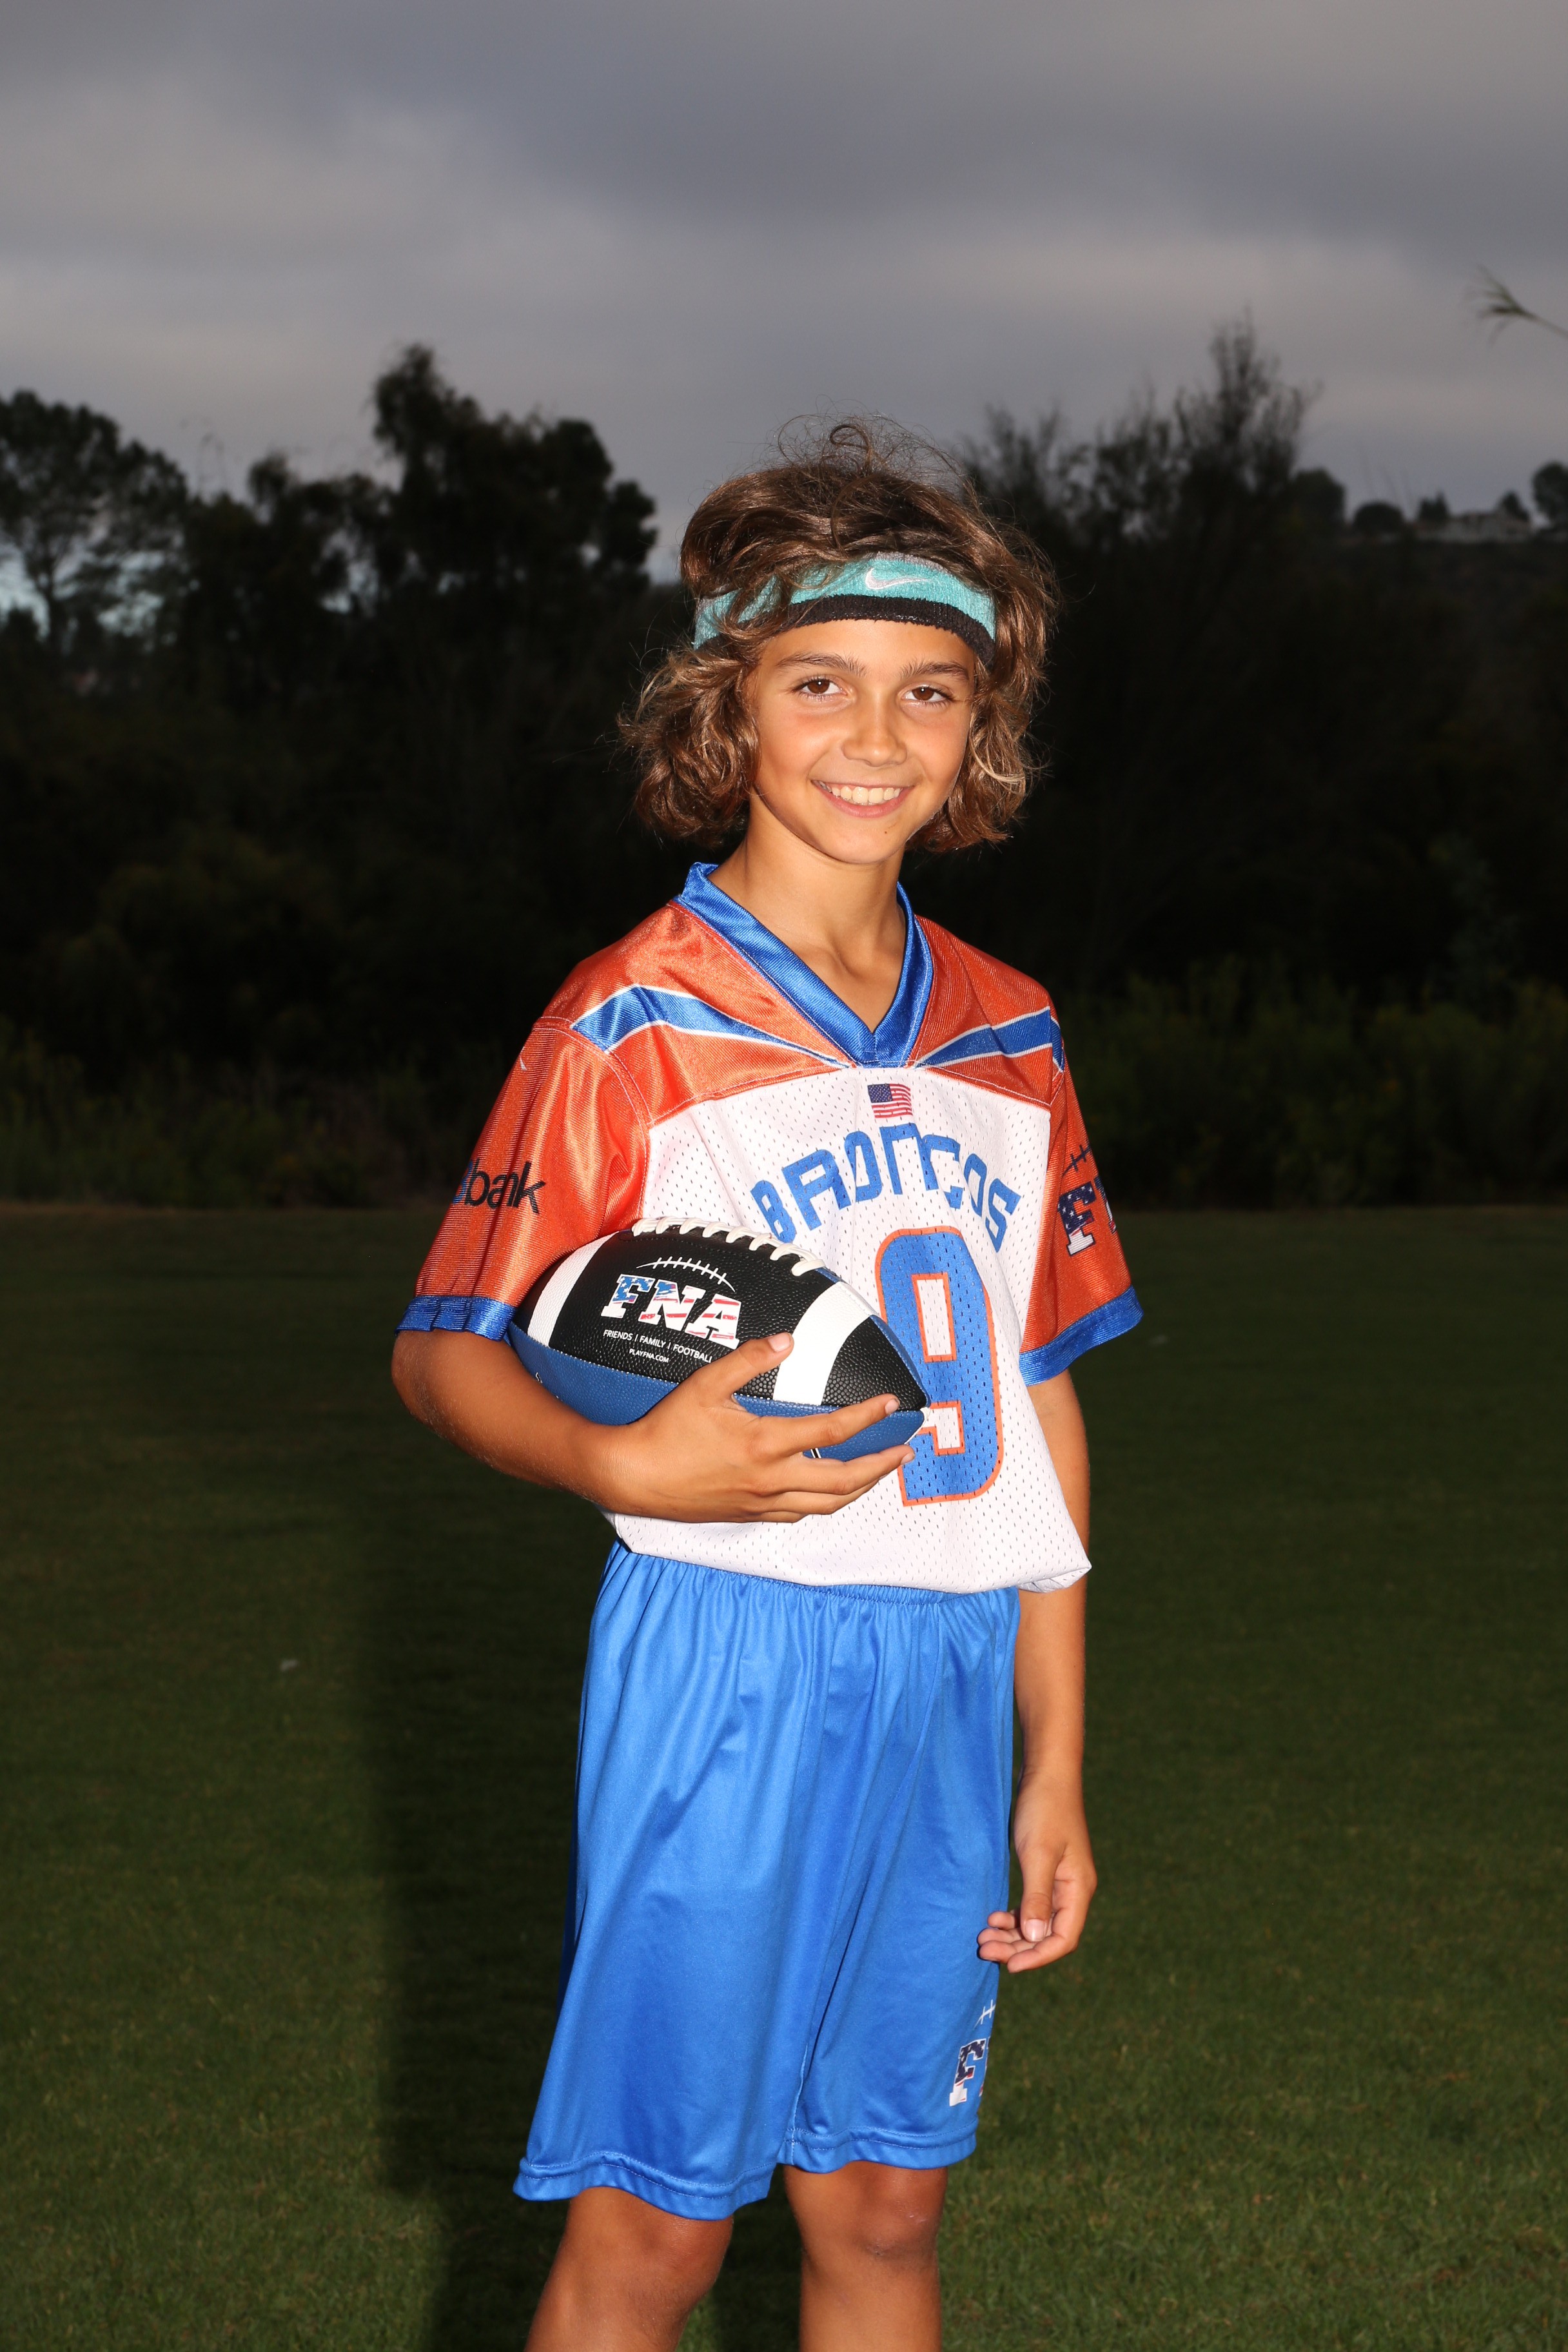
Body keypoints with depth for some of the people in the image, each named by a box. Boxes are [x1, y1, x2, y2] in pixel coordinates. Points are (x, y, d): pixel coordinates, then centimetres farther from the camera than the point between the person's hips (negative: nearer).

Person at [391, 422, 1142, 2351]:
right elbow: (443, 1354, -4)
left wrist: (1054, 1763, 12)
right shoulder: (633, 1027, -6)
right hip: (723, 1662, -5)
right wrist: (629, 1463, -25)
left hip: (951, 1677, 5)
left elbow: (1038, 1403, 14)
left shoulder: (1006, 1039, 10)